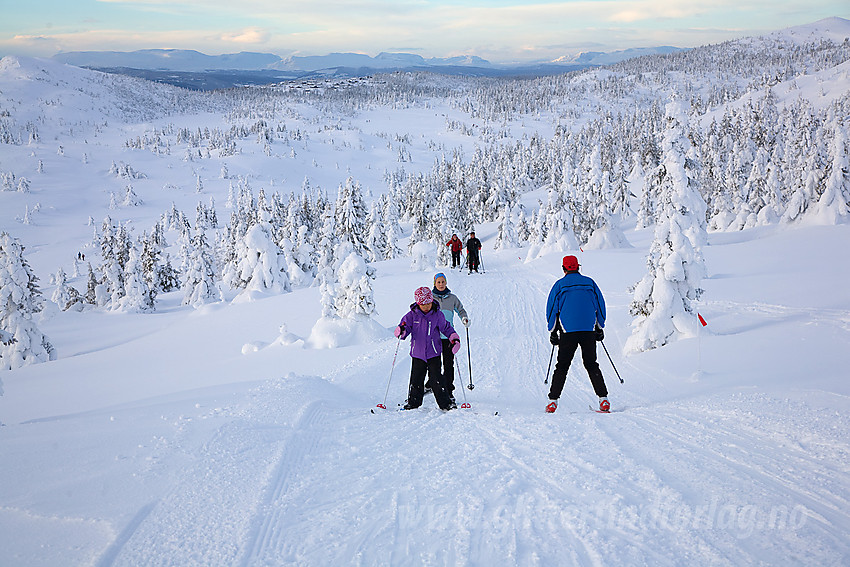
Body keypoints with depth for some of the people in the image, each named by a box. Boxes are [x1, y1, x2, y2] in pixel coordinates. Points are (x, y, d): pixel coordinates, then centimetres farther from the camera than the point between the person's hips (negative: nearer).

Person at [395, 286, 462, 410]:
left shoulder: (437, 315, -2)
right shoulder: (412, 315, -1)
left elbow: (446, 328, 9)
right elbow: (405, 326, 1)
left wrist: (454, 338, -4)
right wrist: (401, 331, -22)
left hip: (434, 353, -1)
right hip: (417, 353, 1)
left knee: (437, 379, -4)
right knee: (416, 379, 2)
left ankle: (445, 403, 3)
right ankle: (413, 402, 18)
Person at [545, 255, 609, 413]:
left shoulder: (559, 284, 3)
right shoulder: (589, 282, 9)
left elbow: (551, 308, 5)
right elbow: (600, 305, 12)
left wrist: (553, 331, 12)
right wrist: (599, 328, 20)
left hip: (568, 331, -2)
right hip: (589, 330, 2)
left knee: (562, 366, 4)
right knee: (591, 365, 9)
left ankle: (553, 400, -2)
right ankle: (603, 399, -1)